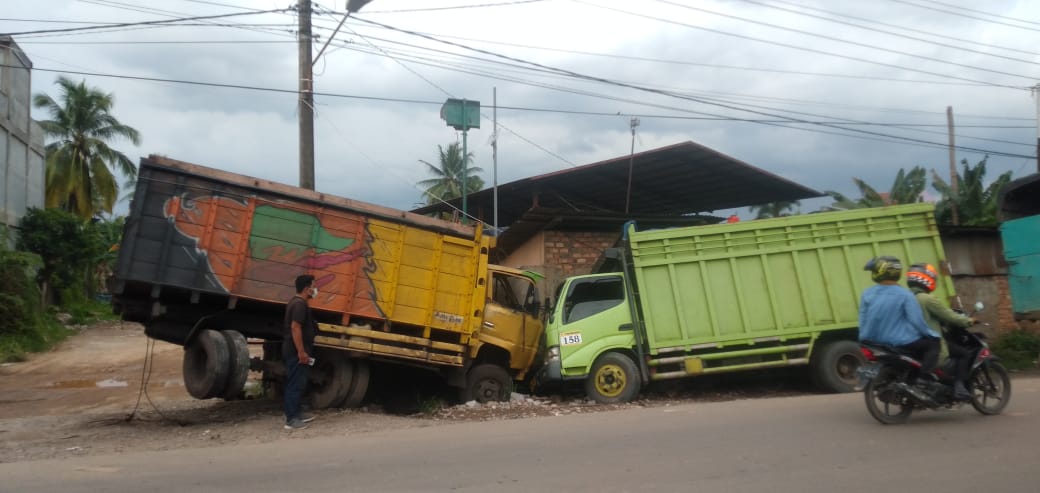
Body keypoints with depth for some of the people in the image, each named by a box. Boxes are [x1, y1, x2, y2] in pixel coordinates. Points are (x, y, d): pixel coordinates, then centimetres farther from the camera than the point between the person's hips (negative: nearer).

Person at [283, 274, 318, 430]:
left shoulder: (296, 302, 15)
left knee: (297, 383, 17)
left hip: (294, 351, 11)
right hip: (296, 352, -11)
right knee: (296, 384, -7)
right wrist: (301, 352, -25)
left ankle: (296, 413, 26)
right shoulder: (300, 304, -18)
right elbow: (295, 327, -25)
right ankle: (291, 419, -4)